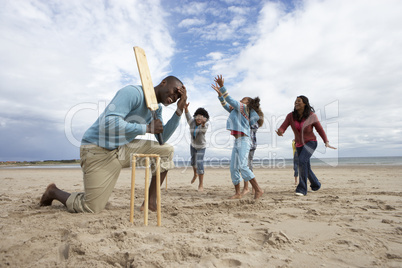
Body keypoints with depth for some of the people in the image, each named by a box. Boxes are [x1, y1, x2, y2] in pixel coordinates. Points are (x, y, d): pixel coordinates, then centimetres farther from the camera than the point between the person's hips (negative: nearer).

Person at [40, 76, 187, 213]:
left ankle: (151, 202, 0)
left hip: (124, 148, 8)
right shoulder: (133, 93, -22)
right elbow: (109, 123, -33)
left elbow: (163, 137, 0)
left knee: (166, 150, -5)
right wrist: (147, 128, -28)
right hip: (99, 150, -8)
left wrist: (179, 110, -7)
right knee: (91, 208, -4)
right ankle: (53, 192, 26)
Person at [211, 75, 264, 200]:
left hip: (243, 140, -9)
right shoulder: (237, 110, 24)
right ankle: (238, 193, 10)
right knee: (233, 168, 4)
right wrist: (219, 93, 23)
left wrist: (222, 87, -5)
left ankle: (258, 190, -10)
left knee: (242, 166, -17)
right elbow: (226, 105, 29)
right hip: (237, 142, 9)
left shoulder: (244, 107, 1)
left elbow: (230, 100, -7)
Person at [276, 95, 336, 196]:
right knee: (306, 168, 13)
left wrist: (326, 142, -18)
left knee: (302, 161, -28)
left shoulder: (311, 116, -15)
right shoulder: (290, 116, -10)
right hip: (299, 145, 4)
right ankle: (316, 184, 42)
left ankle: (302, 189, -20)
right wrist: (279, 132, -44)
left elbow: (320, 130, -7)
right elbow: (282, 128, -19)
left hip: (310, 142, -4)